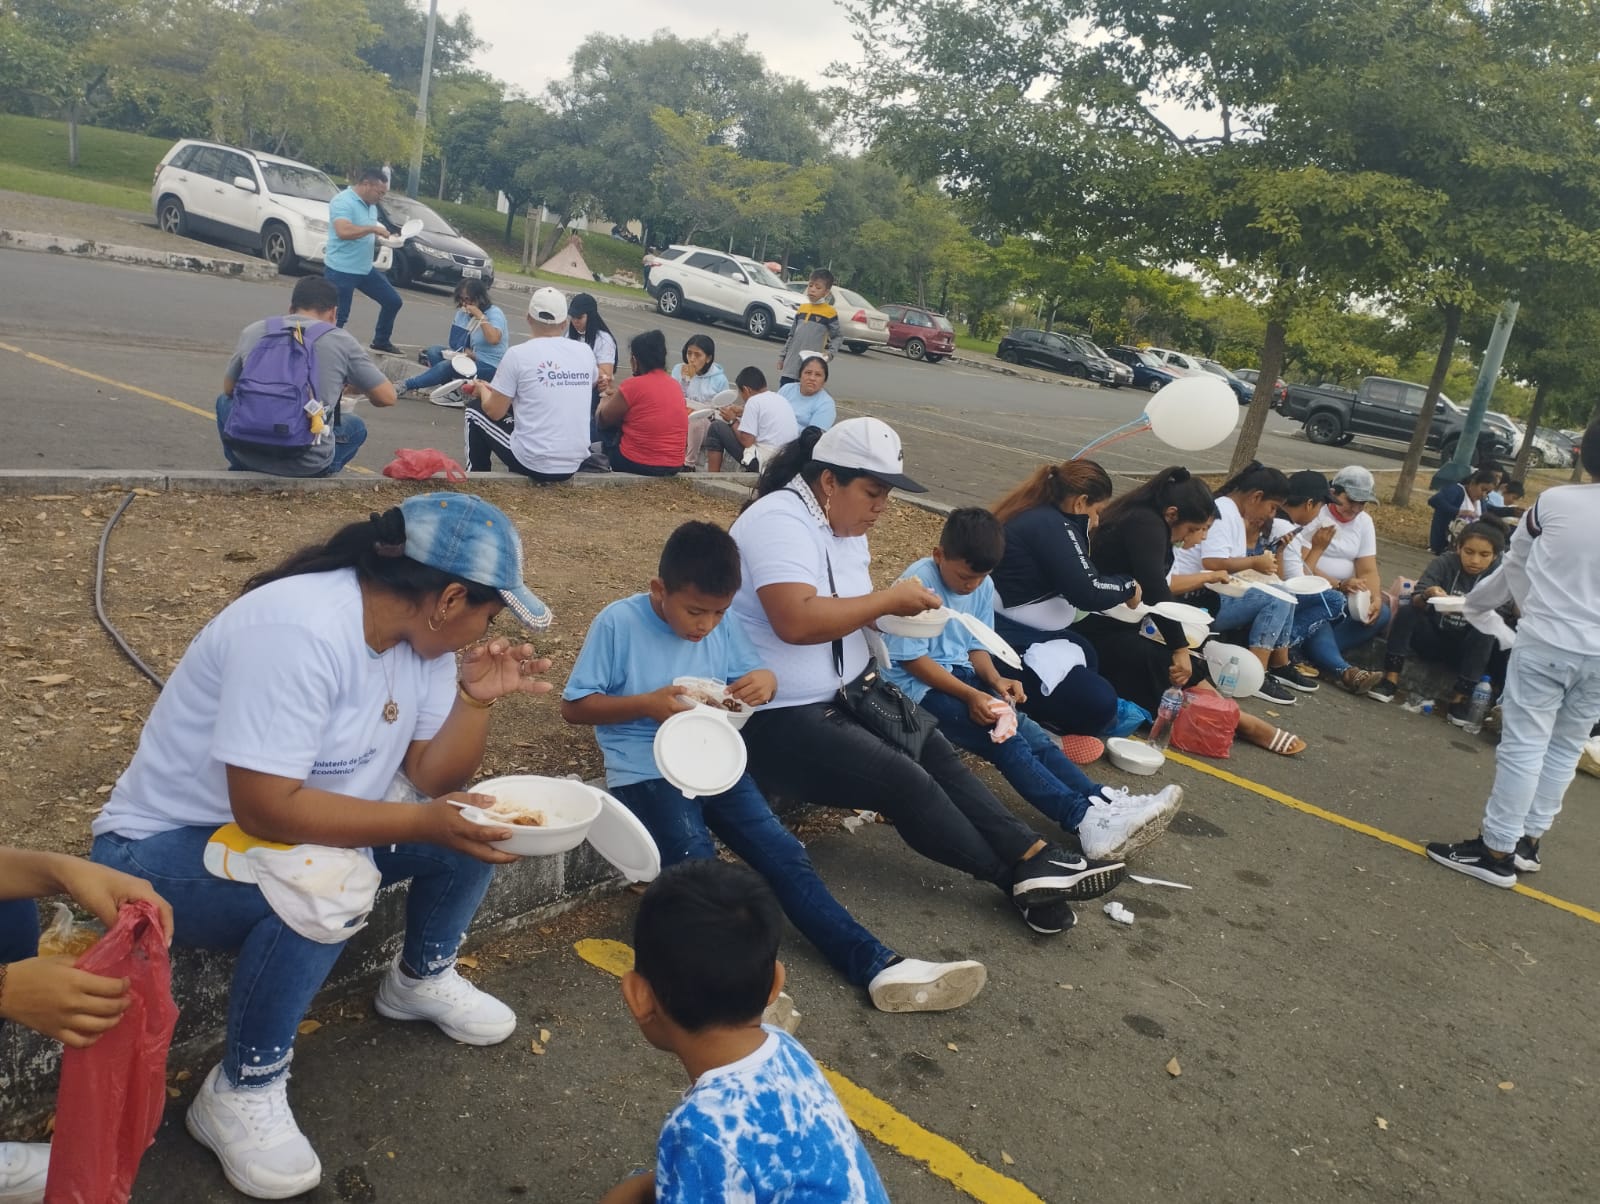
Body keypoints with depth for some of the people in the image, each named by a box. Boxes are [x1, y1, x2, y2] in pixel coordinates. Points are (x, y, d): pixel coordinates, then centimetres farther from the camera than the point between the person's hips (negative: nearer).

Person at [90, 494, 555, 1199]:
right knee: (325, 880, -36)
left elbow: (434, 777, -4)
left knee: (472, 825, -7)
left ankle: (422, 980, 19)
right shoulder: (298, 630, -33)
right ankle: (242, 1091, -12)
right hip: (166, 848, -7)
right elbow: (266, 808, -35)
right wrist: (424, 824, -35)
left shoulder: (422, 632, -6)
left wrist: (476, 696, -20)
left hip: (303, 826, 8)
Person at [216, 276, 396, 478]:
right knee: (355, 427, 29)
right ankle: (313, 478, 9)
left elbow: (228, 389, 22)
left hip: (247, 452, 3)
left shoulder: (253, 331, 8)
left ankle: (244, 471, 19)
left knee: (224, 401, 35)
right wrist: (349, 385, 25)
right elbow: (387, 397, 4)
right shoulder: (341, 341, 0)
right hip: (306, 463, -3)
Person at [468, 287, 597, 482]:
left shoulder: (518, 354, -11)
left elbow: (495, 412, -5)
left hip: (533, 464, -5)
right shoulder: (585, 351, 2)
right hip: (573, 466, 5)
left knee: (475, 410, 19)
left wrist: (483, 390, 16)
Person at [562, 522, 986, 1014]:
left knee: (786, 856, -9)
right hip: (647, 772, -3)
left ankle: (879, 966, -16)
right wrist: (647, 704, -19)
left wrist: (765, 680, -10)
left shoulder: (721, 627, 5)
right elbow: (573, 706, -5)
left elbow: (751, 673, 16)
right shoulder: (618, 623, -9)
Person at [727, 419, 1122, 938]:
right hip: (776, 719, -9)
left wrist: (895, 606, -6)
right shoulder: (779, 521, -20)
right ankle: (1023, 875, -3)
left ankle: (1034, 856, -8)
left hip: (844, 696, 10)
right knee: (905, 781, -16)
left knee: (936, 753, -6)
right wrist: (889, 599, -22)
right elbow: (796, 620, -33)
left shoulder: (845, 524, 9)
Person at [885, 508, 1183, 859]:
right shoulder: (918, 584, -18)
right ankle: (1086, 820, -36)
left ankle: (1104, 803, -25)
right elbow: (911, 659, -18)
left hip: (959, 673, 7)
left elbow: (976, 645, 12)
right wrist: (970, 695, -24)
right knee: (1004, 738, -25)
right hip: (918, 686, -7)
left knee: (1026, 731, -16)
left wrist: (994, 680, -10)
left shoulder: (983, 586, 5)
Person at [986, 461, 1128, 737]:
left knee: (1088, 657, 23)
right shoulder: (1053, 527, -18)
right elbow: (1088, 593, -21)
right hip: (1009, 644, -11)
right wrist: (1129, 588, -3)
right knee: (1099, 704, -9)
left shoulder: (1033, 513, 12)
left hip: (1011, 631, 11)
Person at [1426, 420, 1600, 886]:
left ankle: (1497, 849, 3)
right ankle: (1528, 841, 22)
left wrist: (1479, 605, 27)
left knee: (1524, 744, -1)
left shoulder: (1553, 502, -5)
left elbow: (1516, 565, 9)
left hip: (1546, 642, -3)